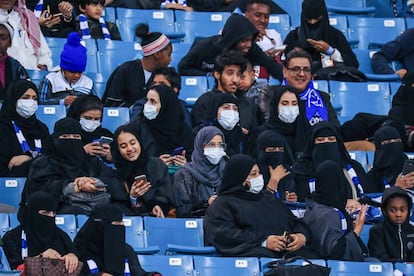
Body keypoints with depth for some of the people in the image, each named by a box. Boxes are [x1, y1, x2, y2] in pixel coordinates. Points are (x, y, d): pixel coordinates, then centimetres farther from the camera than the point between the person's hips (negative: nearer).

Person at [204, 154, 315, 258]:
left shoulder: (268, 198, 33)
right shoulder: (223, 203, 14)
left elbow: (295, 222, 29)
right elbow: (222, 234, -4)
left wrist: (302, 236, 2)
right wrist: (263, 242, -14)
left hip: (289, 251, 4)